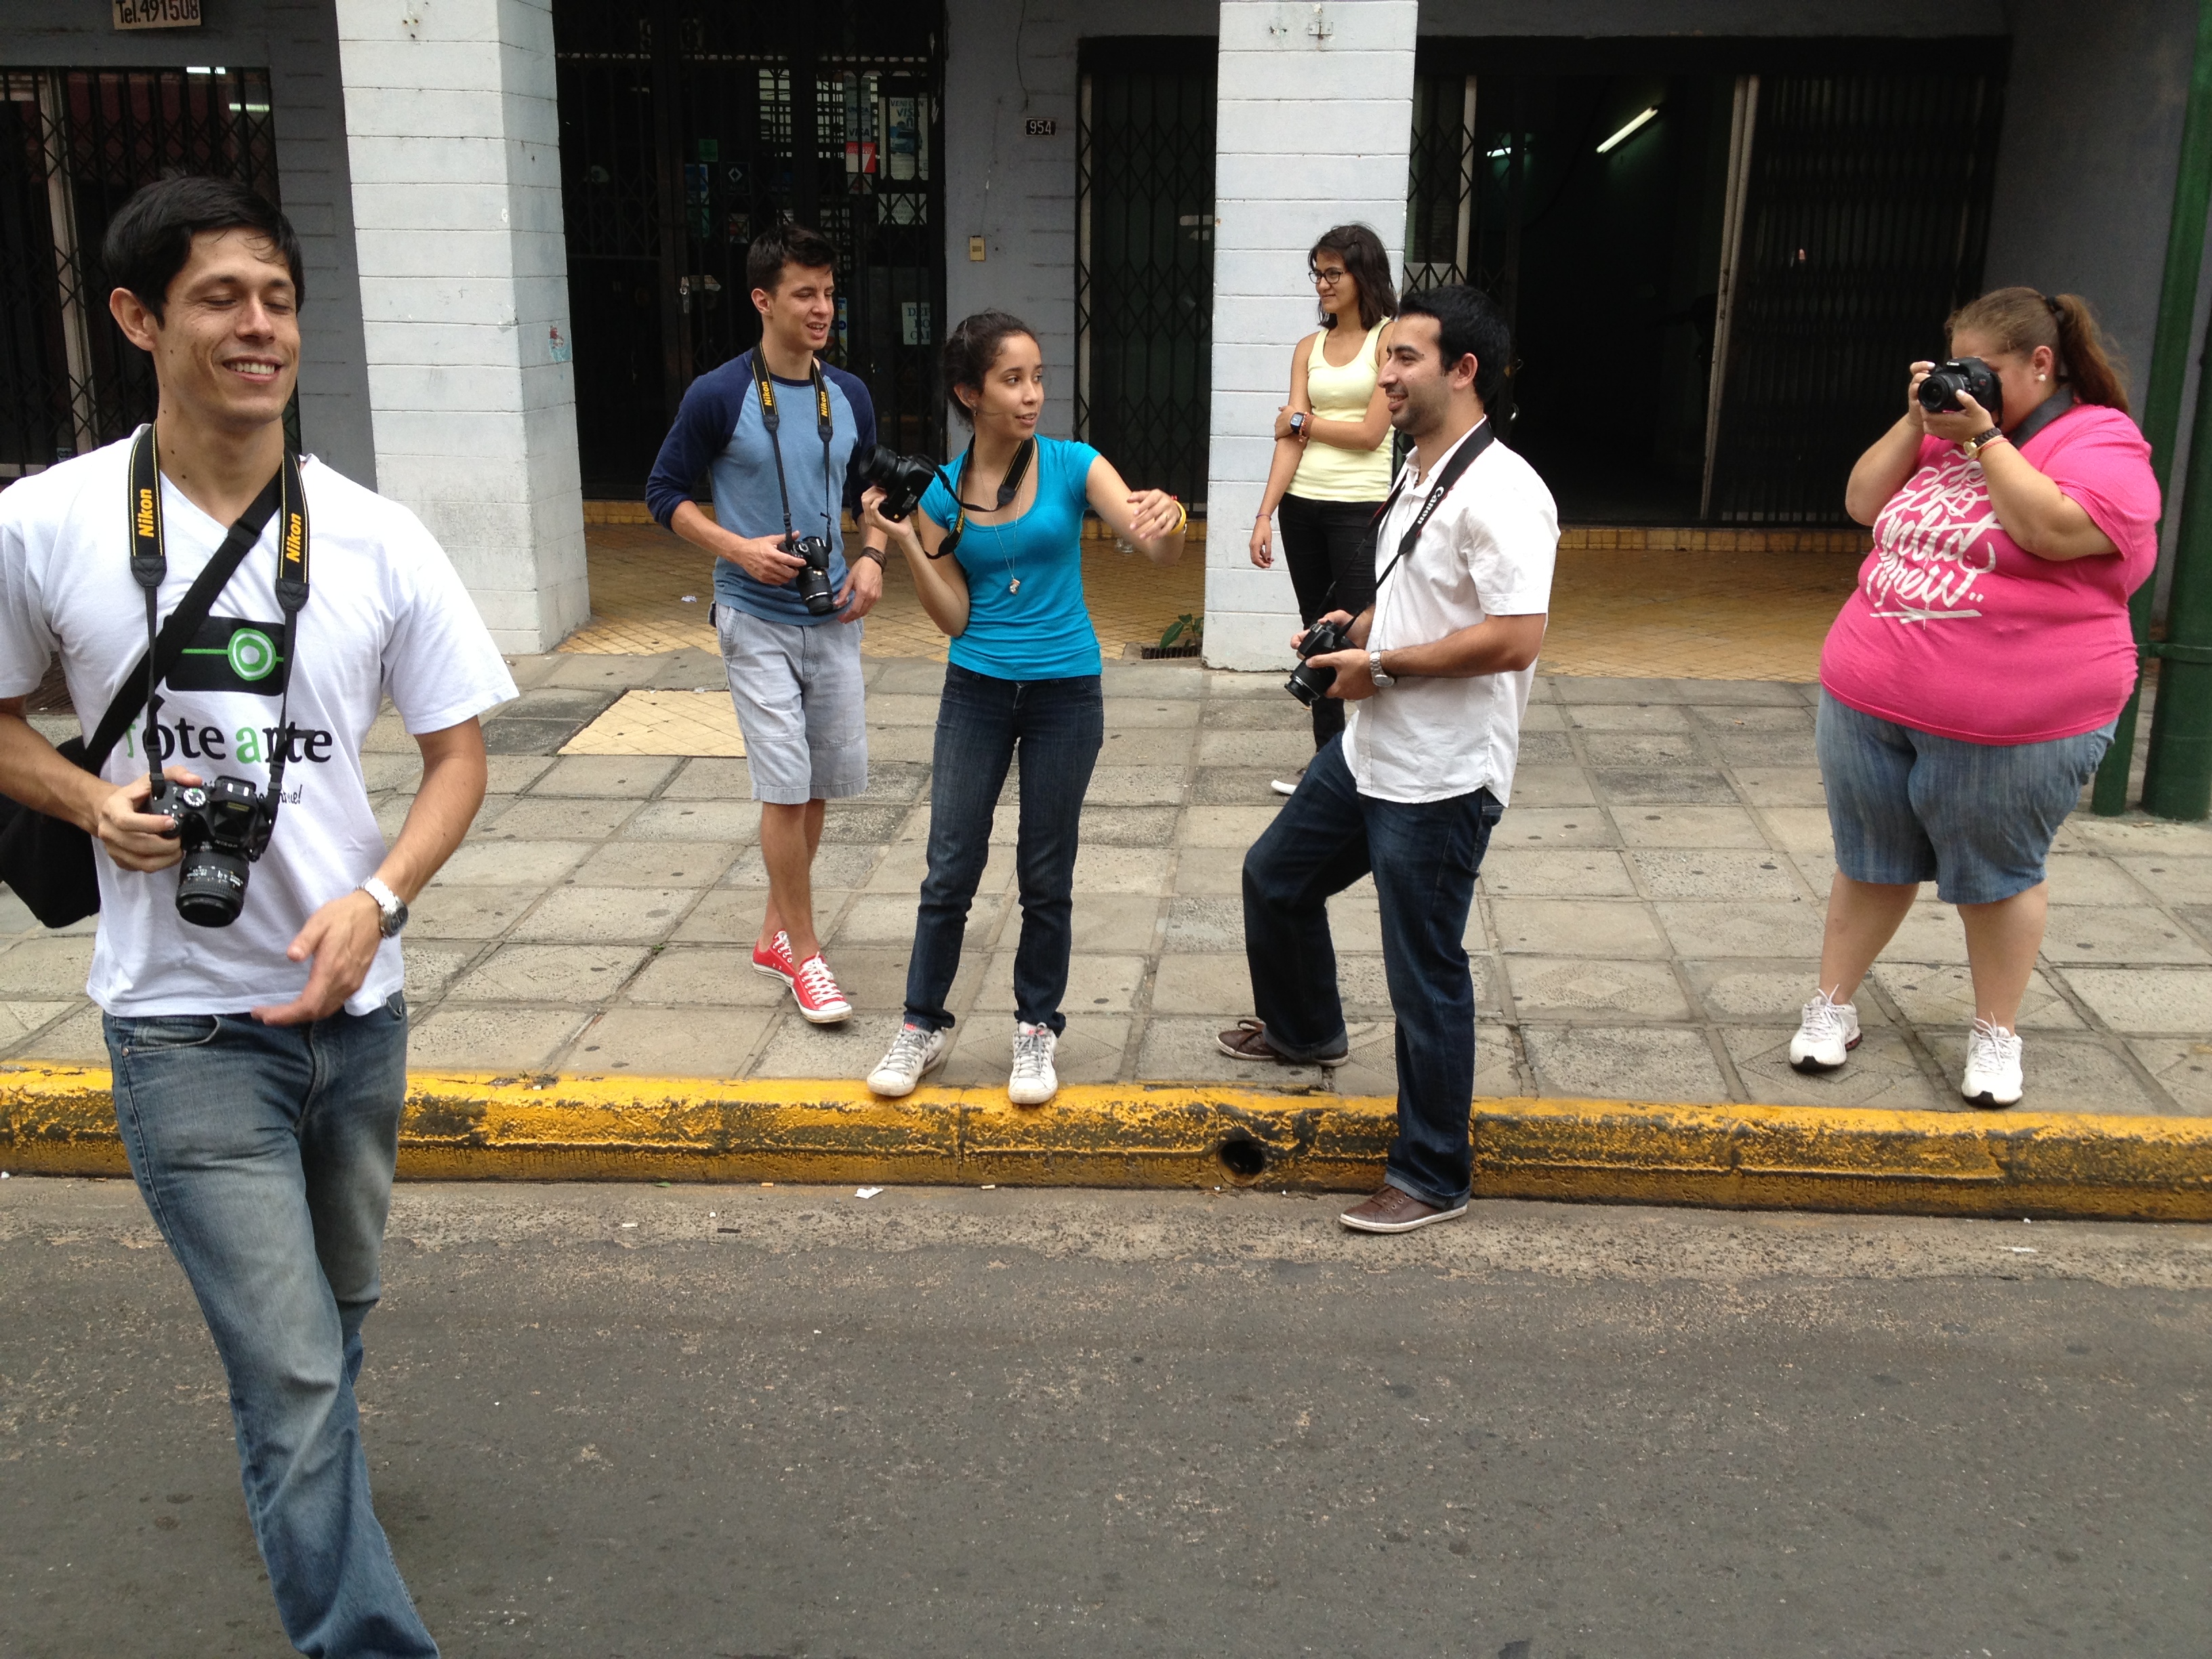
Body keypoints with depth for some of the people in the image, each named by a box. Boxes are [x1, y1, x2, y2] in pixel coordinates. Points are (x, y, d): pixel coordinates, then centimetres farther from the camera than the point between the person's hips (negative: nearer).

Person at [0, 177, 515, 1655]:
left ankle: (301, 1485, 53)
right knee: (295, 1367, -7)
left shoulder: (375, 538, -4)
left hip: (356, 1004, 4)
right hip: (184, 1021, -3)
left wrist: (377, 902, -15)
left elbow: (458, 754, 2)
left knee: (337, 1314, 24)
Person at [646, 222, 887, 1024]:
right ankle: (805, 955, 6)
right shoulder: (718, 397, -10)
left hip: (832, 619, 5)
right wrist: (738, 548, -16)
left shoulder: (850, 396, 4)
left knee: (822, 784, 11)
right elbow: (664, 491, -3)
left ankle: (776, 930, 28)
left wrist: (871, 557, -1)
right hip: (756, 620, -5)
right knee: (786, 787, -7)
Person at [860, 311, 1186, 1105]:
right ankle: (923, 1024, 22)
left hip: (1065, 692, -1)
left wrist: (1168, 517, -40)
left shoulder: (1073, 466, -8)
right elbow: (953, 618, -3)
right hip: (977, 690, 1)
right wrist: (905, 542, -15)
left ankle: (1036, 1028, 24)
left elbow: (1161, 554, -17)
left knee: (1046, 876, 8)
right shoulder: (940, 491, -3)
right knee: (950, 870, 5)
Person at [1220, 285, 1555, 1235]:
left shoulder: (1499, 493, -21)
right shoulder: (1420, 478, 11)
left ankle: (1432, 1178, 14)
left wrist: (1381, 665, -21)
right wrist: (1359, 628, 5)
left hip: (1442, 782, -10)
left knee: (1425, 978, -1)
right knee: (1275, 877, 25)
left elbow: (1515, 638, -29)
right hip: (1368, 754, 10)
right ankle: (1304, 1031, 50)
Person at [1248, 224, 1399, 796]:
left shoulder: (1390, 340, -4)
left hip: (1360, 508, -6)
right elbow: (1290, 438, 3)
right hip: (1302, 505, 6)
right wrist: (1265, 514, -5)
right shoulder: (1309, 347, 11)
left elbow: (1370, 433, -10)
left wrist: (1304, 421, 2)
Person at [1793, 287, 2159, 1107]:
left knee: (1996, 876, 9)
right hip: (1868, 700, 6)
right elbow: (1864, 504, 8)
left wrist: (1982, 438, -18)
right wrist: (1916, 421, -2)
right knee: (1870, 860, 15)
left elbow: (2054, 531, -24)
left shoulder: (2103, 440, -8)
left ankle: (1996, 1034, 24)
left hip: (2007, 723, -5)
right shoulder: (1947, 431, 12)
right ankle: (1832, 1005, 28)